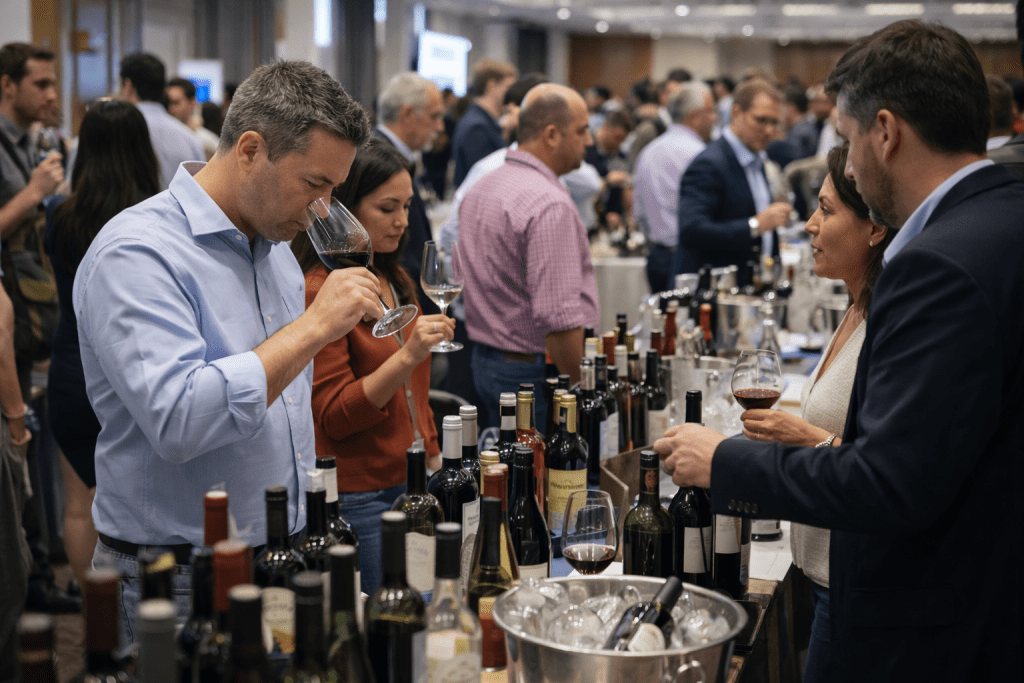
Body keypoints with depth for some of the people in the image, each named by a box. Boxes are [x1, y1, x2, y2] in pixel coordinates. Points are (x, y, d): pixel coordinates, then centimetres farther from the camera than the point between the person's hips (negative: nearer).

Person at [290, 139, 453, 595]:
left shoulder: (394, 280, 13)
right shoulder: (318, 291, -14)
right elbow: (332, 417, -18)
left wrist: (434, 458, 18)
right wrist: (407, 356, -28)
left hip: (410, 485, 8)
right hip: (357, 498, -8)